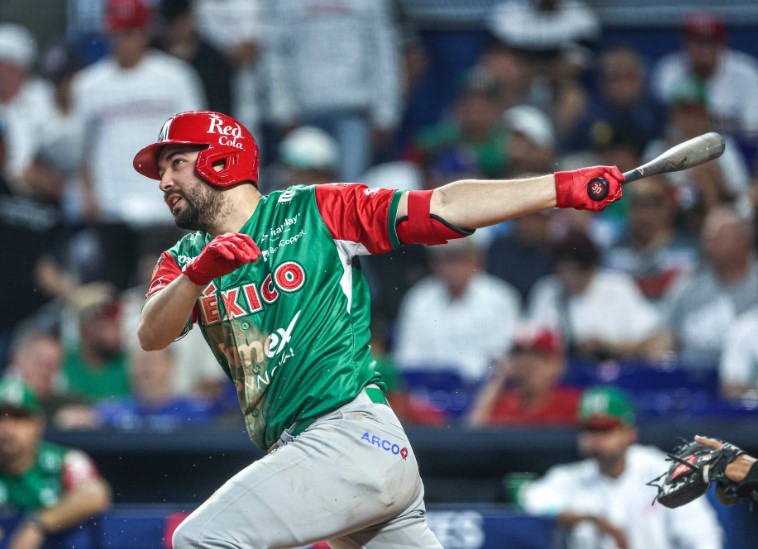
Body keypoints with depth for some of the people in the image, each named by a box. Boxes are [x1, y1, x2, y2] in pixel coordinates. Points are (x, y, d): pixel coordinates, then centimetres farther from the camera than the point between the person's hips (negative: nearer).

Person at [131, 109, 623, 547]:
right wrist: (199, 273, -22)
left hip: (356, 434, -6)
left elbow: (442, 208, -2)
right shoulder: (183, 262, 17)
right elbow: (151, 336, -2)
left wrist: (561, 188, -11)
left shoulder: (313, 213, 4)